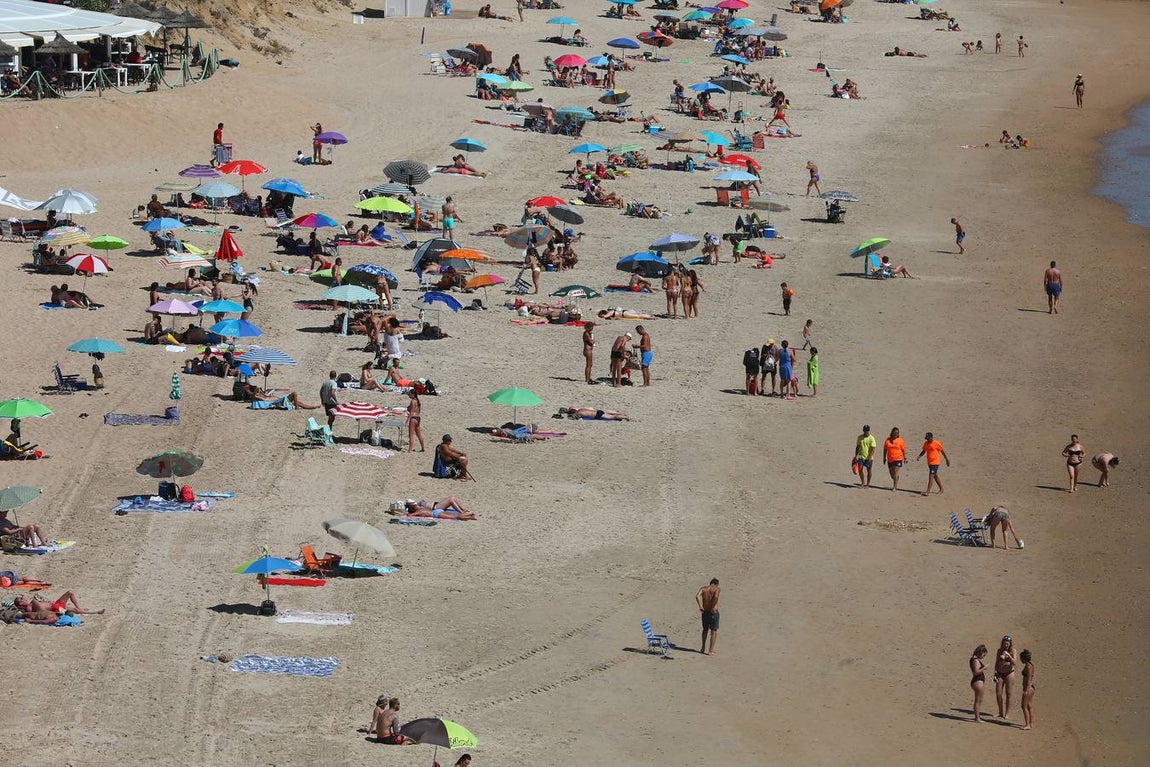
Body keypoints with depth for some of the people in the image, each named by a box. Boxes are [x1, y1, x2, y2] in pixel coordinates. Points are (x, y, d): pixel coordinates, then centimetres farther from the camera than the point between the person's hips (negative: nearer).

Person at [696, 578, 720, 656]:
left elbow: (697, 596, -14)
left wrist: (700, 606, -12)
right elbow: (716, 596, -28)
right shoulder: (716, 589, -7)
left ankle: (703, 648, 31)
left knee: (705, 630, 22)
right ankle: (711, 650, 5)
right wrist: (713, 607, -17)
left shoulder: (703, 588, 4)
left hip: (705, 612, 4)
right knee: (714, 631, 7)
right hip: (713, 612, -4)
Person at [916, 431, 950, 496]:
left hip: (935, 463, -7)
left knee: (931, 476, -13)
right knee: (935, 476, 17)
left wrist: (947, 460, 2)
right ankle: (941, 489, 32)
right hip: (929, 463, 7)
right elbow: (923, 451, 15)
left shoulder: (937, 443, -12)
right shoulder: (926, 443, 5)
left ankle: (928, 492, -17)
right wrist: (919, 457, -3)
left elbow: (943, 452, -4)